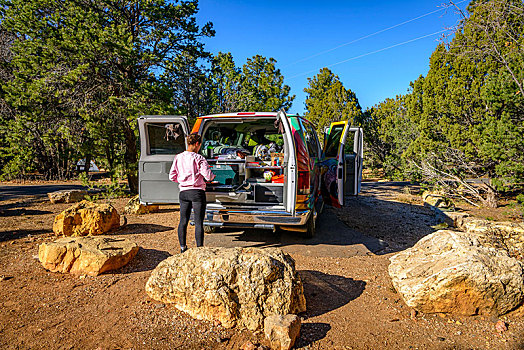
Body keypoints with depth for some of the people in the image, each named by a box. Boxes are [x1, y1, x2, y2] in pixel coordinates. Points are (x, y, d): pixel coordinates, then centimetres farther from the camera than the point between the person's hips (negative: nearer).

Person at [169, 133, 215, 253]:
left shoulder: (178, 158, 5)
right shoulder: (199, 158, -11)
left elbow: (172, 176, 8)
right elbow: (208, 176, -15)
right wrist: (213, 176, 6)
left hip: (183, 192, 5)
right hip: (197, 192, -5)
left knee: (183, 221, 15)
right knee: (198, 223, 1)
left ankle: (182, 247, 24)